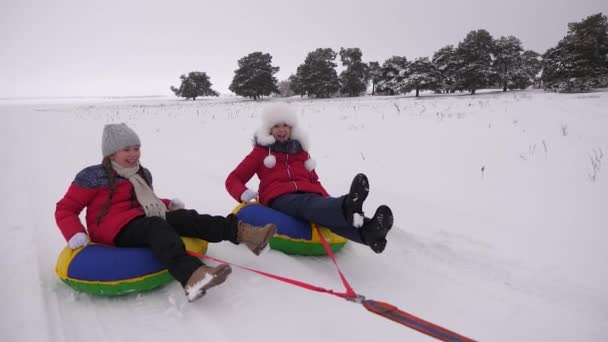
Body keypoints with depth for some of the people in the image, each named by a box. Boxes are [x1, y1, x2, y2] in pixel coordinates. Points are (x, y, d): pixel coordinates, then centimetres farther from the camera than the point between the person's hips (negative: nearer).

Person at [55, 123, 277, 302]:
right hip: (115, 230, -7)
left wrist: (168, 204, 12)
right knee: (156, 226, -38)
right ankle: (191, 275, -66)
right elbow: (65, 209, 1)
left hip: (141, 223, 7)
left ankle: (239, 231, -37)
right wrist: (75, 235, -18)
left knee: (184, 217, -19)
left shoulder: (143, 175, 20)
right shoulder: (93, 176, 0)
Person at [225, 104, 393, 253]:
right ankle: (348, 208, -72)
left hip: (308, 194, 4)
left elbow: (314, 180, 27)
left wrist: (328, 199, 4)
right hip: (280, 198, -3)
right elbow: (234, 179, 14)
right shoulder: (261, 151, 16)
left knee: (322, 207, -35)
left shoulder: (300, 150, 26)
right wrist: (243, 193, -11)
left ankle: (364, 231, -65)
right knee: (307, 204, -40)